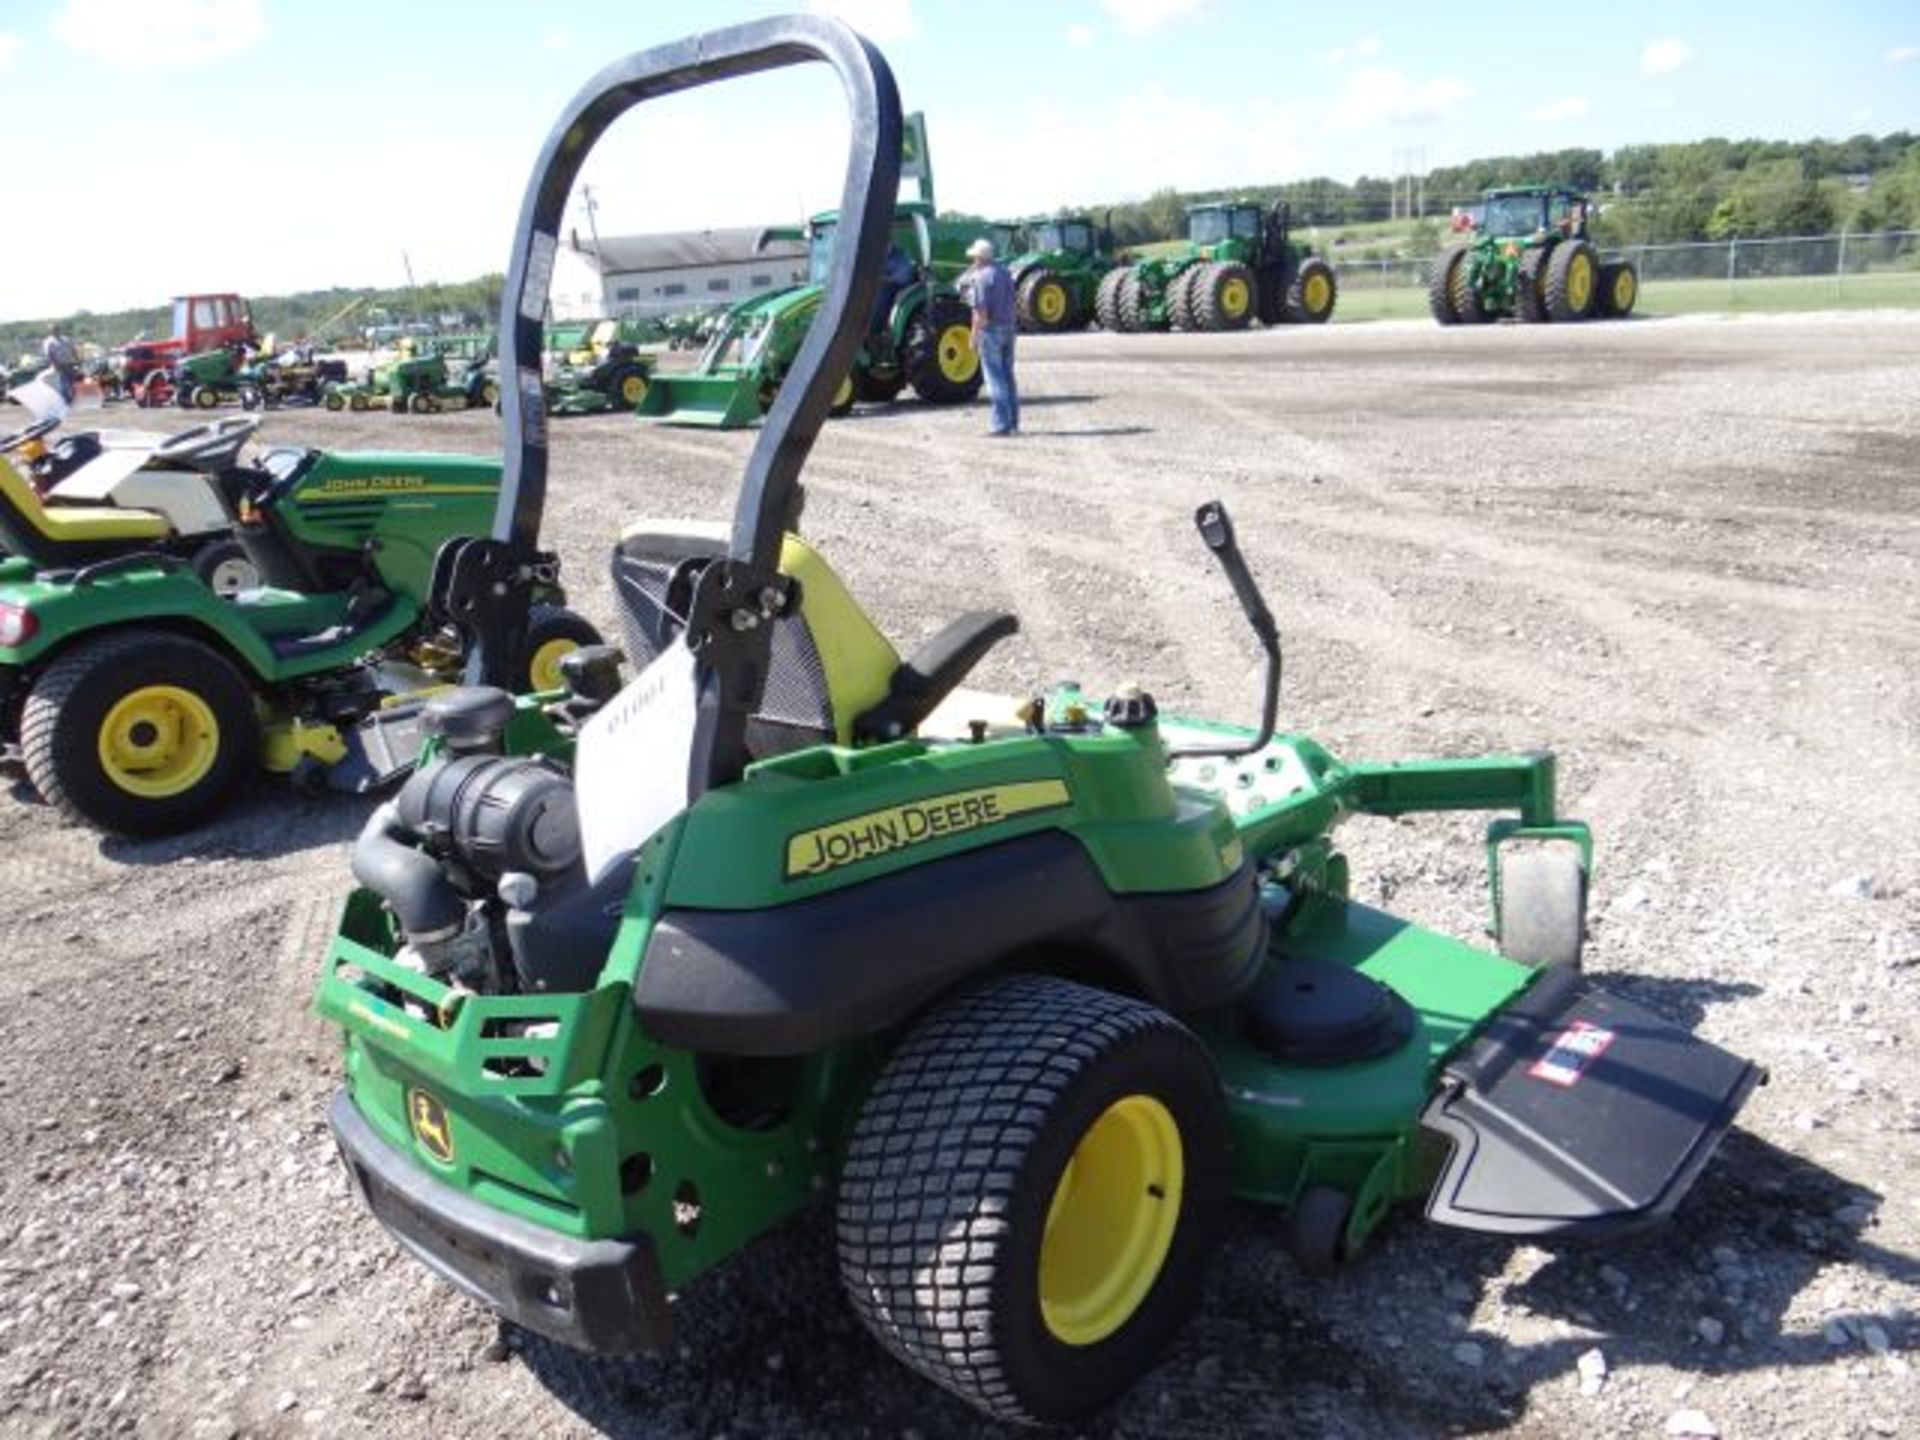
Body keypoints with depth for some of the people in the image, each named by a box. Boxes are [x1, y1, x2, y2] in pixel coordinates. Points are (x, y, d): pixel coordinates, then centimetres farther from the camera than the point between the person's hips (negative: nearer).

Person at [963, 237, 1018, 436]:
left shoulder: (981, 277, -12)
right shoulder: (1005, 273, 12)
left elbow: (980, 311, -18)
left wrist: (974, 337, -12)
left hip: (990, 329, -8)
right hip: (1008, 328, 8)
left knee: (995, 377, -5)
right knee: (1007, 375, 14)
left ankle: (1001, 425, -6)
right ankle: (1013, 422, 16)